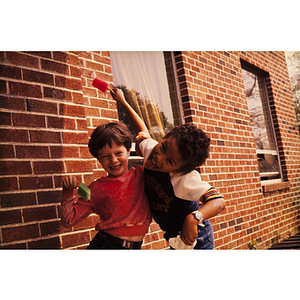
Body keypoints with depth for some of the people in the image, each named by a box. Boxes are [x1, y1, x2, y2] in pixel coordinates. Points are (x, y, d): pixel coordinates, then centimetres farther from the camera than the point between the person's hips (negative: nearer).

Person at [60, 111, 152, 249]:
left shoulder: (141, 174, 4)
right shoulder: (97, 189, 0)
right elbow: (68, 220, 1)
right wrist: (68, 191, -10)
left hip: (136, 247, -3)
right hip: (104, 245, 3)